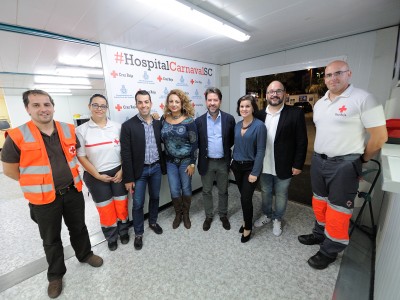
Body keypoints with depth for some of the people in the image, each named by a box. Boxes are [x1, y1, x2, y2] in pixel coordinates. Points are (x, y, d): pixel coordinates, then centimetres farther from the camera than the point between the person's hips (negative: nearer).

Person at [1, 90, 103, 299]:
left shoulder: (68, 130, -3)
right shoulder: (17, 137, -13)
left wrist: (69, 176, 9)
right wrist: (38, 182, 0)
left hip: (73, 192, 3)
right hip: (45, 198, -2)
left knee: (78, 228, 21)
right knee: (51, 239, 18)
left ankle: (85, 254, 46)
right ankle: (55, 274, 41)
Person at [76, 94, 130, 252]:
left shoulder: (117, 127, -2)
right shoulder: (81, 130, -5)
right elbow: (81, 157, -4)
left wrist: (122, 171, -6)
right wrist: (98, 175, -8)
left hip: (118, 173, 1)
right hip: (96, 177, -1)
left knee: (122, 205, 12)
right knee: (105, 209, 12)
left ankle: (123, 231, 38)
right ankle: (111, 237, 36)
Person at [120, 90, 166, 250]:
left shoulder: (158, 123, 2)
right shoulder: (128, 125, -10)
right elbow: (126, 154, -11)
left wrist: (163, 166, 9)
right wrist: (128, 178, -11)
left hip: (156, 168, 4)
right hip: (139, 170, -3)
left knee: (155, 197, 19)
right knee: (137, 204, 8)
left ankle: (153, 222, 44)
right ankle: (138, 233, 31)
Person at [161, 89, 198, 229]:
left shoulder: (188, 121, -13)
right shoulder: (163, 119, -1)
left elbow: (194, 143, -12)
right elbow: (162, 139, 11)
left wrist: (192, 163, -12)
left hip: (185, 161, -3)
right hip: (170, 161, 3)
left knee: (186, 188, 12)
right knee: (174, 190, 10)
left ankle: (186, 214, 35)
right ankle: (178, 214, 35)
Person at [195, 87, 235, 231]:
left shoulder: (229, 119, -6)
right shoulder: (199, 121, -6)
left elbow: (232, 139, 4)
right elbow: (196, 142, 3)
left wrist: (224, 150, 2)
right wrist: (205, 151, -5)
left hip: (223, 162, 0)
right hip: (206, 162, 0)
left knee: (223, 191, 17)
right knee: (206, 191, 15)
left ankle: (223, 215, 39)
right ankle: (208, 216, 37)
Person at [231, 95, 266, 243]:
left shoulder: (259, 126, -14)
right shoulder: (237, 125, 4)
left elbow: (260, 151, -15)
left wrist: (255, 172, -16)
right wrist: (232, 162, 10)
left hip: (250, 167, -5)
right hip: (237, 166, 5)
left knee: (246, 198, 0)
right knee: (243, 196, 17)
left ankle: (248, 228, 24)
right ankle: (246, 221, 39)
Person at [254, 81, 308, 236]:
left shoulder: (296, 113, -8)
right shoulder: (259, 115, 0)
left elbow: (302, 141, -8)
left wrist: (298, 164, -9)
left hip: (283, 167, -2)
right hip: (263, 166, 3)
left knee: (281, 196, 16)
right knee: (265, 193, 21)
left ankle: (277, 219, 41)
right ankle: (267, 215, 45)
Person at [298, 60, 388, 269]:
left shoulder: (363, 99, -12)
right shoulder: (319, 104, 8)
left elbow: (380, 135, -10)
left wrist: (362, 159, -1)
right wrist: (320, 153, 14)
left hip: (344, 165, -6)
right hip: (318, 161, 7)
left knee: (337, 210, 6)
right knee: (319, 203, 20)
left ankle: (330, 251, 25)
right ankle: (319, 234, 41)